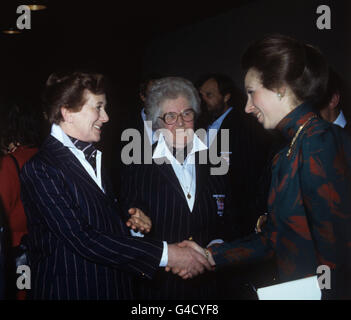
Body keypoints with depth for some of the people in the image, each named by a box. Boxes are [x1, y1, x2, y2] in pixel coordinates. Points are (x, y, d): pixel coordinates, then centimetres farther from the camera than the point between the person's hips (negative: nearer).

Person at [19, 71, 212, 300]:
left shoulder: (95, 159, 11)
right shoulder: (40, 170, -16)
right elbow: (82, 238, -22)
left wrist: (133, 221, -2)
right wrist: (164, 253, -23)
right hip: (68, 290, -7)